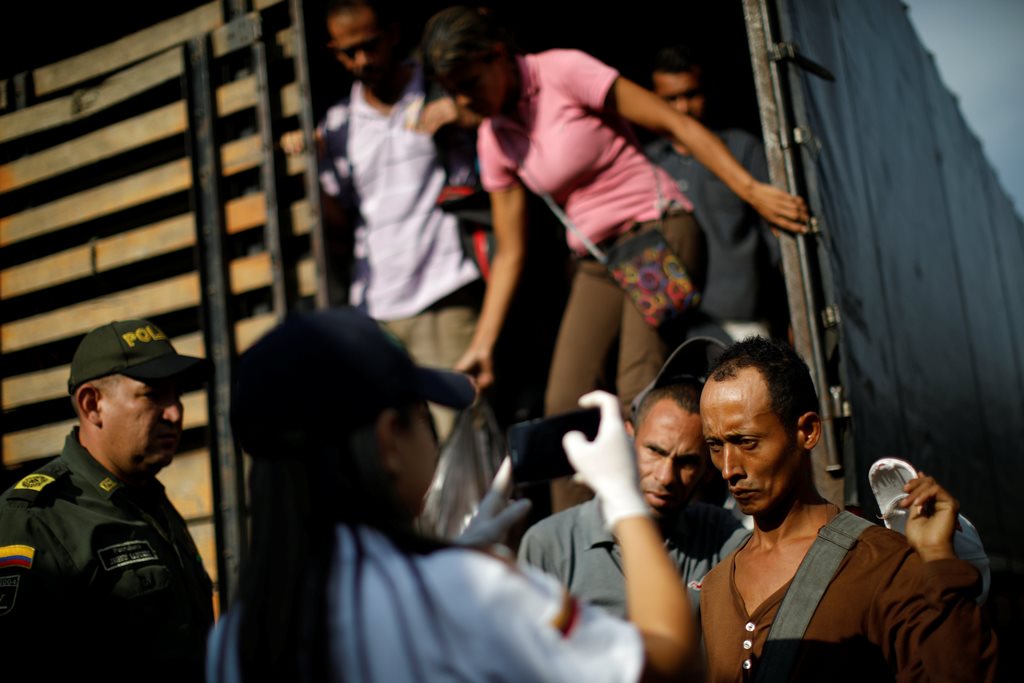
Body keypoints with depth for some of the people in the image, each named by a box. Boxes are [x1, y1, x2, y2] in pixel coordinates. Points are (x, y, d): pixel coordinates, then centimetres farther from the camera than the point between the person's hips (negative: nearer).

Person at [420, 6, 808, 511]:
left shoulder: (564, 72, -10)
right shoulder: (493, 140, 9)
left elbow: (676, 124, -9)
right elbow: (510, 251, 12)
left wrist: (753, 191, -15)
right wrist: (482, 344, 8)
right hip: (597, 261, 6)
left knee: (638, 392, -20)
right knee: (564, 402, -4)